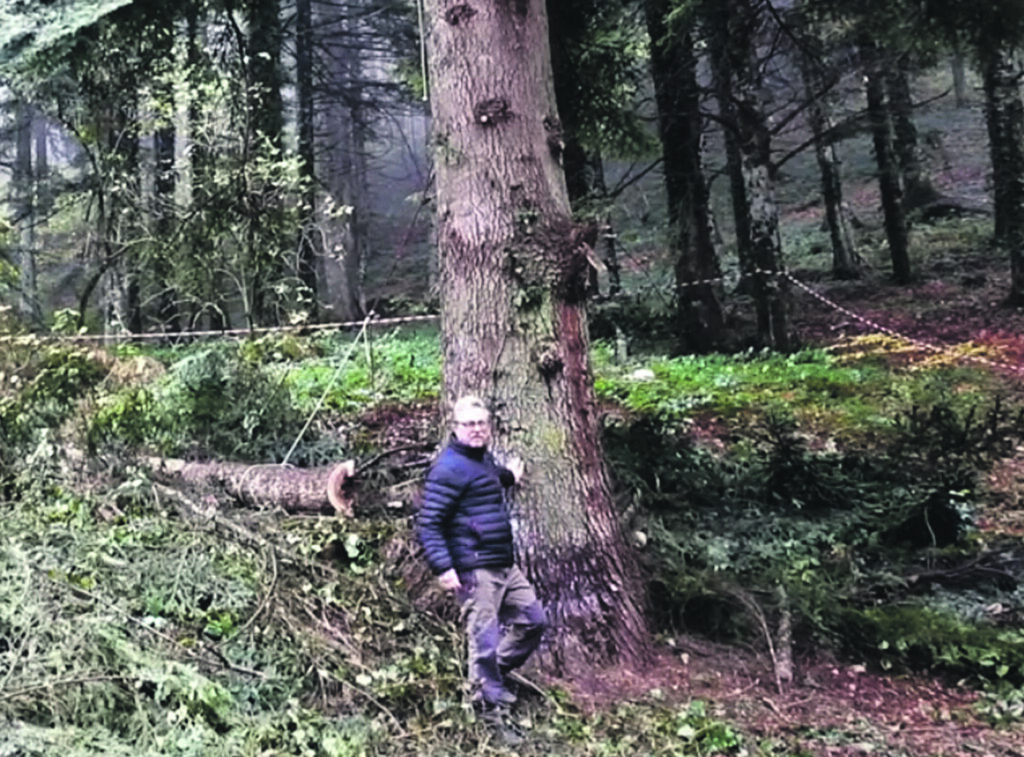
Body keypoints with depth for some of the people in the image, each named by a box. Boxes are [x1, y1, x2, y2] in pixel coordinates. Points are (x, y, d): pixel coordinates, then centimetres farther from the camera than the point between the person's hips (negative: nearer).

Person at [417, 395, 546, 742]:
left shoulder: (484, 460, 13)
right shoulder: (449, 469, -16)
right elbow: (428, 523, -20)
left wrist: (507, 475, 42)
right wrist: (443, 567, -27)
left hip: (504, 565, 10)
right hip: (475, 570, -10)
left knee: (532, 620, 17)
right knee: (485, 641, -4)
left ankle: (496, 675, 33)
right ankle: (491, 715, 9)